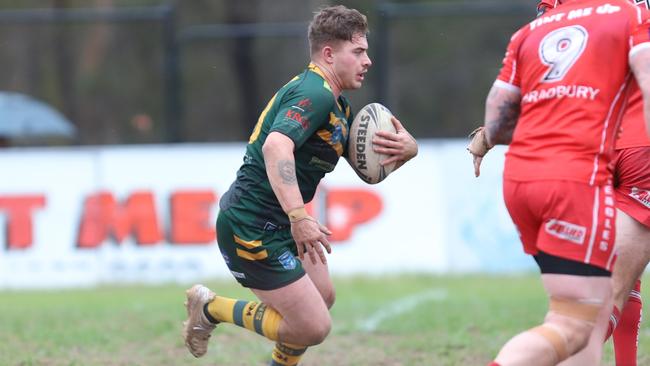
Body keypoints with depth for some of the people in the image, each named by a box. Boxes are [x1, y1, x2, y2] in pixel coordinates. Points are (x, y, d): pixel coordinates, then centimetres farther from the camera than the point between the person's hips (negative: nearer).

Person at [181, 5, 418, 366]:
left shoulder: (337, 105, 13)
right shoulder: (314, 94, -19)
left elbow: (370, 157, 16)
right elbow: (276, 146, -36)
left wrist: (404, 146, -9)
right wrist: (299, 216, -44)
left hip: (278, 224, 11)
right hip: (250, 227, -11)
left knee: (323, 298, 23)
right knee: (313, 327, -9)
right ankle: (210, 308, 6)